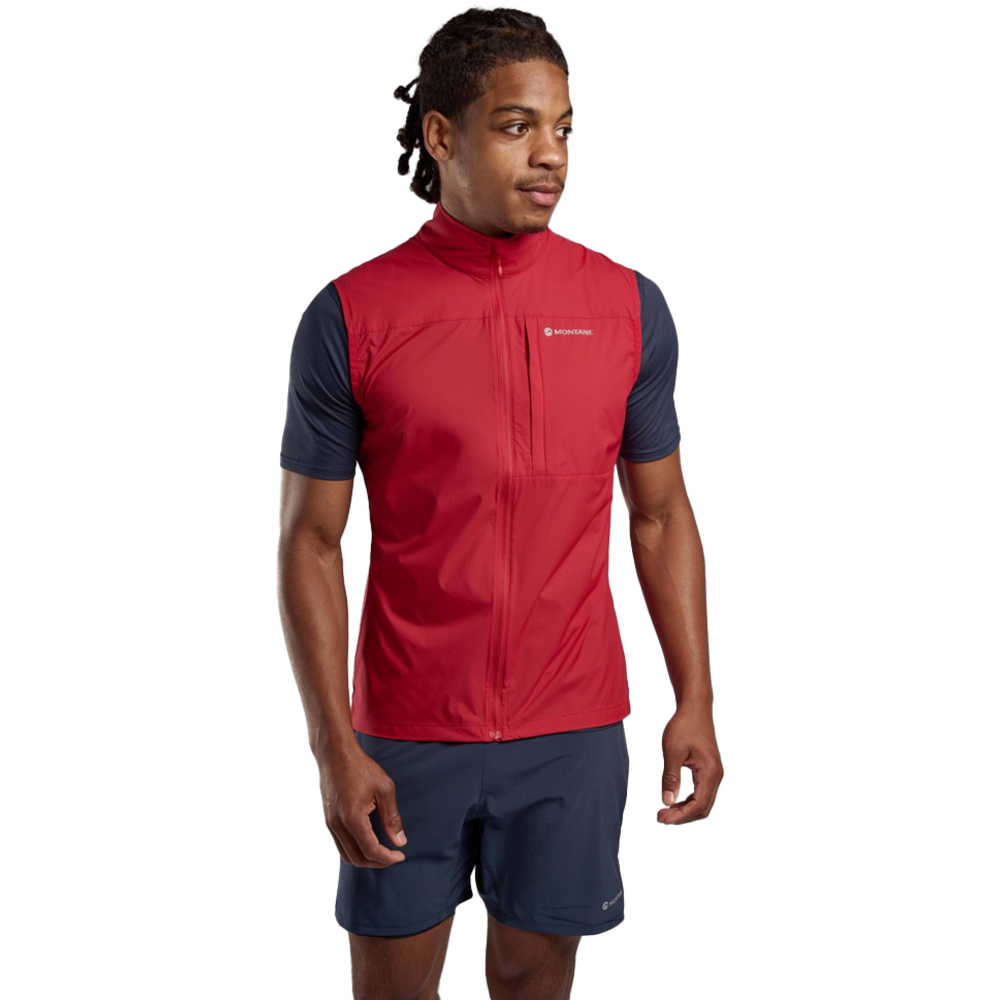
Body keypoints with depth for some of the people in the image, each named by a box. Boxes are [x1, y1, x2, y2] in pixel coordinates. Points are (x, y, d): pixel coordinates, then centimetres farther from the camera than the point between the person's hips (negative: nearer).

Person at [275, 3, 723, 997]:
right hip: (406, 732, -1)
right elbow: (309, 543, -5)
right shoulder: (347, 318, -8)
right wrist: (334, 748, -9)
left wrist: (694, 701, 1)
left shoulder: (630, 307, -1)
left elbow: (660, 514, 6)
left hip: (573, 731, 2)